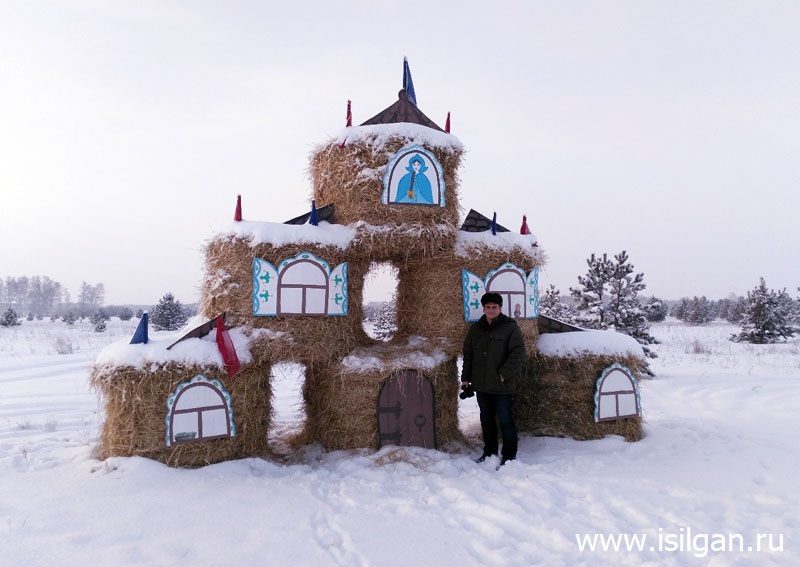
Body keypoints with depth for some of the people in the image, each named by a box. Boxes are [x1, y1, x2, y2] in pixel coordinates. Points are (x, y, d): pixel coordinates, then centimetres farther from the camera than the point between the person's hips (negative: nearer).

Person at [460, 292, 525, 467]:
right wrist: (465, 378, 11)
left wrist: (504, 374, -18)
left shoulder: (510, 327, -8)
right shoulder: (476, 328, 8)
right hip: (481, 385, 5)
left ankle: (509, 455, 14)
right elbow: (468, 355, 14)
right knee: (486, 420, 16)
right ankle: (489, 452, 30)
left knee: (505, 421, 2)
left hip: (502, 386, -5)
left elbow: (518, 354, -13)